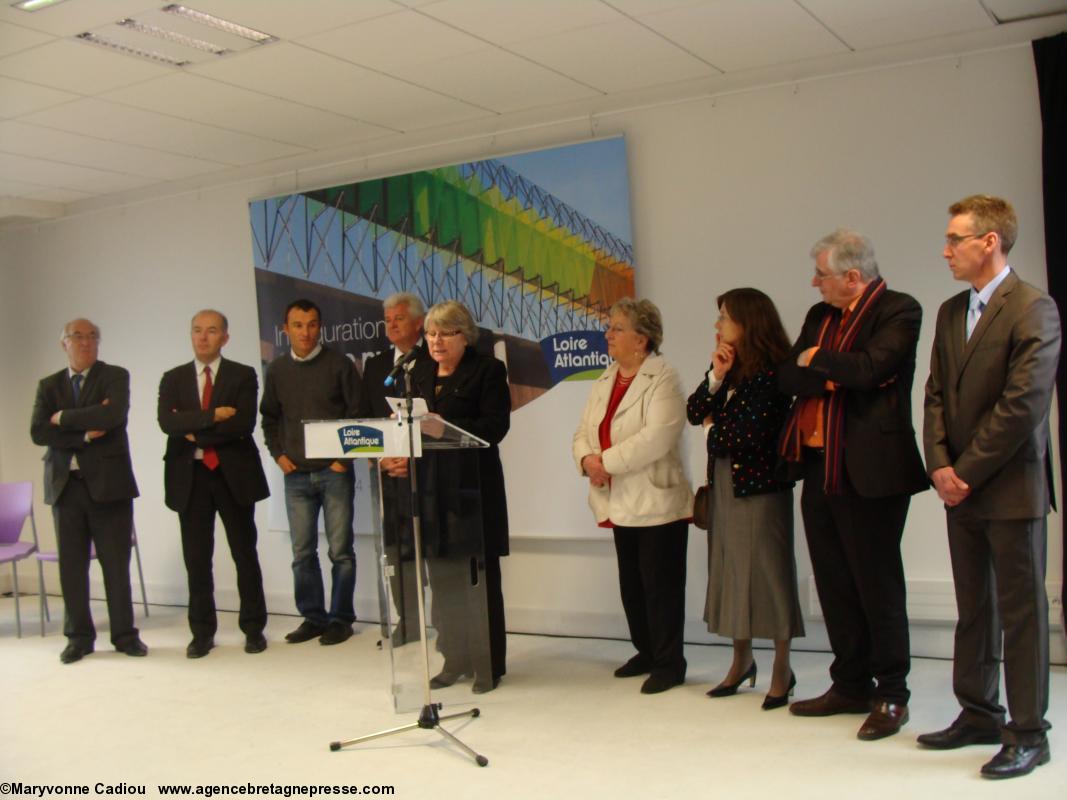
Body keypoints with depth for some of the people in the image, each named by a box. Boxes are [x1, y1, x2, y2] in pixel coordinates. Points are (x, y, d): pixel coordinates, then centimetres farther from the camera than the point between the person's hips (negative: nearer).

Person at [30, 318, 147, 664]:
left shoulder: (115, 376, 2)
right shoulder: (49, 385, 12)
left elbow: (113, 416, -17)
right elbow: (38, 432, -1)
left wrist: (63, 418, -9)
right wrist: (85, 434, -12)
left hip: (107, 482, -3)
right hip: (65, 484, 3)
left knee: (116, 564, 2)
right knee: (71, 566, 7)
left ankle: (124, 634, 13)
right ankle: (79, 636, 18)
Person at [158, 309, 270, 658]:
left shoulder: (243, 376, 2)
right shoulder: (173, 379, 9)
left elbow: (243, 424, -13)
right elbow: (167, 422, -9)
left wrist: (195, 434, -11)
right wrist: (213, 415, -16)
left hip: (233, 474, -2)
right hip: (189, 476, 2)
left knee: (245, 553, 5)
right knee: (196, 558, 6)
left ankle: (253, 628, 16)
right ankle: (202, 631, 16)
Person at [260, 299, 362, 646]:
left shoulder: (339, 364, -2)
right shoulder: (277, 370, 8)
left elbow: (358, 412, -1)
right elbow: (269, 416, 18)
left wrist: (346, 455, -6)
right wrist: (278, 453, 6)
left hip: (334, 471, -3)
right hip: (296, 474, 3)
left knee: (340, 550, 2)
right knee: (302, 552, 7)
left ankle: (340, 618, 12)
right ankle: (312, 617, 19)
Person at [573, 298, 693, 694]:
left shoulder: (664, 379, -11)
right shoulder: (604, 383, 15)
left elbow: (656, 437, -24)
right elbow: (583, 431, 11)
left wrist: (608, 461, -21)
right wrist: (587, 459, -10)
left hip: (657, 502, -8)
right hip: (621, 504, 8)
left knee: (660, 585, -1)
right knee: (631, 583, 16)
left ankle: (669, 663, 11)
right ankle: (646, 651, 30)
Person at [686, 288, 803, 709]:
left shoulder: (771, 373, -15)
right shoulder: (728, 367, 9)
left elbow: (747, 435, -21)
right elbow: (694, 412, 4)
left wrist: (713, 430, -2)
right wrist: (716, 377, -9)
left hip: (759, 486, -7)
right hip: (723, 485, 8)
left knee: (767, 570, 1)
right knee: (730, 568, 13)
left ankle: (782, 667, 15)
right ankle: (741, 659, 27)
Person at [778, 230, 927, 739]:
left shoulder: (898, 311, -7)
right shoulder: (820, 314, 15)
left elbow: (868, 368, -22)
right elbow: (787, 378, 7)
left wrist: (815, 360, -5)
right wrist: (835, 375, -11)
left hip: (868, 470, -7)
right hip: (819, 468, 8)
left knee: (877, 585, 1)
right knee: (834, 585, 13)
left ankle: (891, 694, 14)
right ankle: (851, 686, 26)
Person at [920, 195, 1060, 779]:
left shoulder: (1032, 309, -12)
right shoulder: (950, 312, 13)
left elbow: (1023, 405, -18)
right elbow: (936, 396, 10)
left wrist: (967, 473, -15)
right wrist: (940, 465, -4)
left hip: (1011, 487, -7)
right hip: (961, 489, 7)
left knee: (1021, 612, 2)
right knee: (973, 609, 15)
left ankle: (1028, 735, 13)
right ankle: (979, 715, 28)